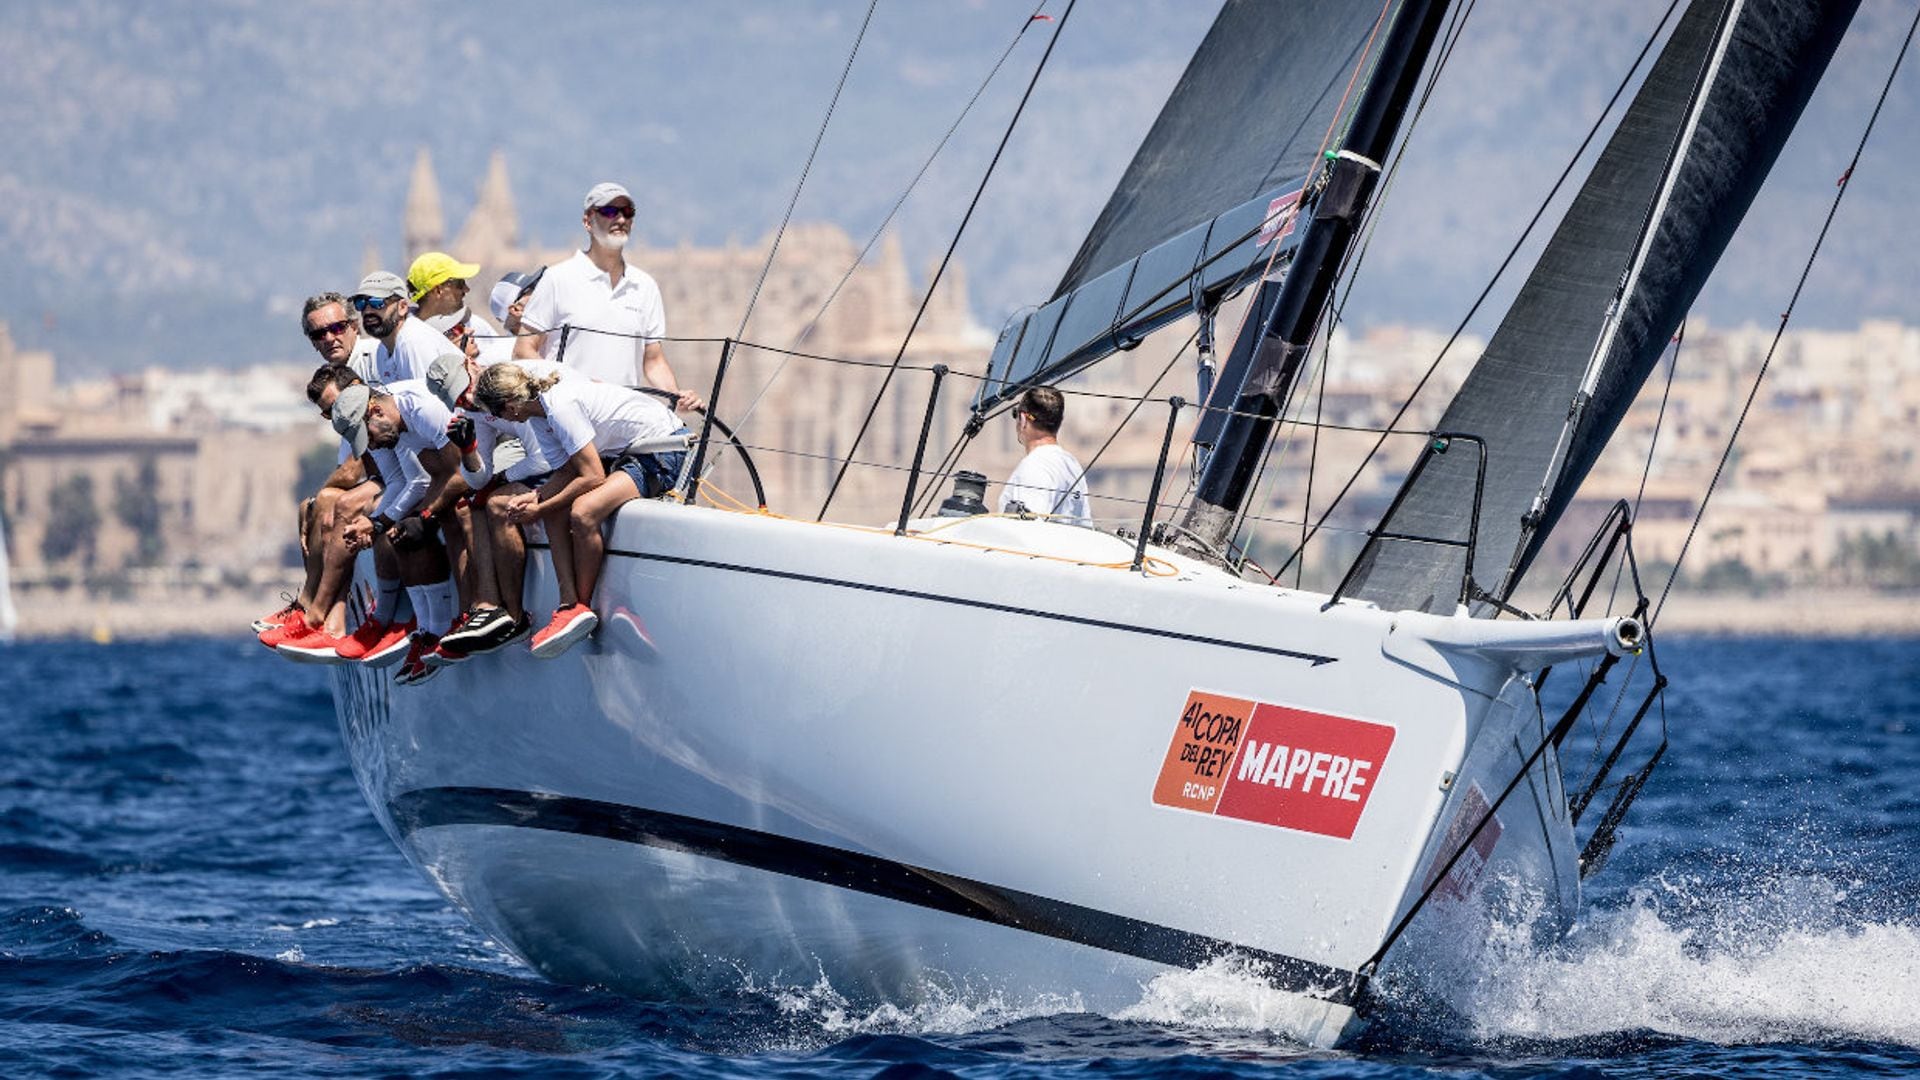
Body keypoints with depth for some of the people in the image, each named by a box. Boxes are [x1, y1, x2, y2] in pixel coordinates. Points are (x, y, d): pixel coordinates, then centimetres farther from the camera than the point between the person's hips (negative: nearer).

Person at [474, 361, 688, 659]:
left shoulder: (562, 407, -25)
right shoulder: (538, 416, 5)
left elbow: (592, 477, -24)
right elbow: (566, 471, 5)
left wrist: (540, 509, -17)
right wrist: (533, 497, -14)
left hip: (663, 455, -10)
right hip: (627, 453, 10)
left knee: (582, 511, -28)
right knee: (555, 507, -7)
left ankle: (583, 606, -10)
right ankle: (570, 605, -15)